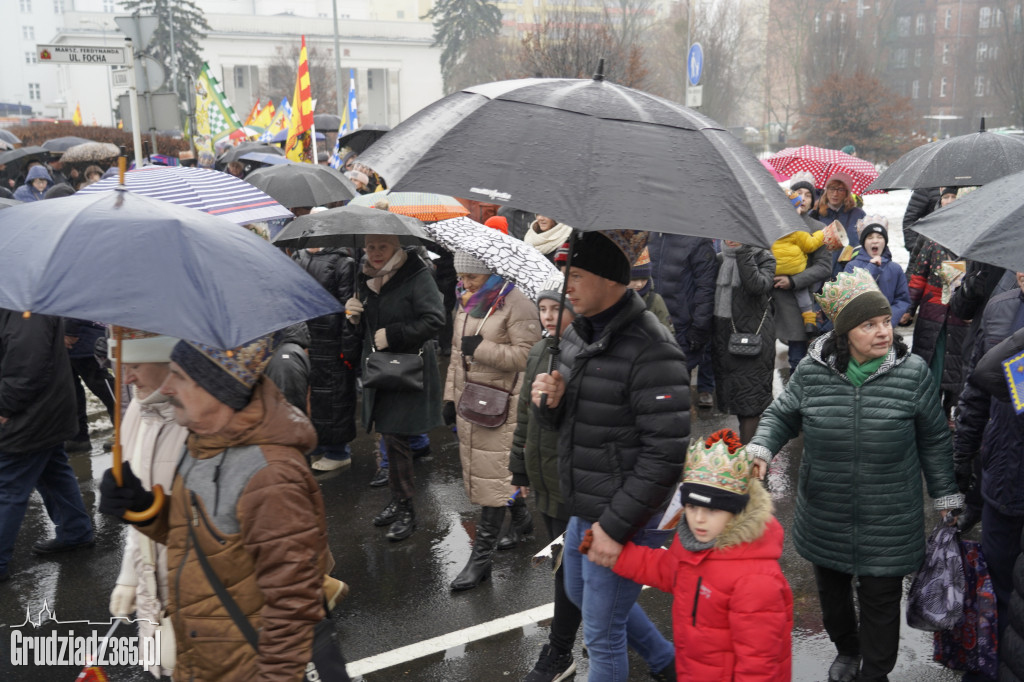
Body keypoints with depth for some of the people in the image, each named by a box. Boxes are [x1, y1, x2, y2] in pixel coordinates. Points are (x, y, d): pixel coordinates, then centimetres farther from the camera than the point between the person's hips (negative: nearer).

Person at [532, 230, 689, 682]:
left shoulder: (651, 351, -24)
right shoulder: (578, 334, 2)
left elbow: (664, 455, -25)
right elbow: (563, 421, 13)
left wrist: (614, 526, -22)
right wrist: (548, 402, -11)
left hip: (624, 518, -9)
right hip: (582, 508, 9)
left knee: (601, 633, 7)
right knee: (579, 593, 29)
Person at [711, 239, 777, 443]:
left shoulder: (763, 258, -3)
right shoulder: (720, 259, 12)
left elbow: (758, 285, -23)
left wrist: (743, 252, -22)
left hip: (752, 336, -6)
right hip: (722, 333, 6)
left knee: (749, 397, -6)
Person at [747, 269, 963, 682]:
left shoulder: (912, 373, -10)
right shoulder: (812, 371, -9)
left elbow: (934, 441, 1)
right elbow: (781, 415, 5)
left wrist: (946, 497, 5)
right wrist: (760, 450, -13)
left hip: (888, 524, -2)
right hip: (826, 519, 2)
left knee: (880, 601, 9)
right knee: (831, 589, 22)